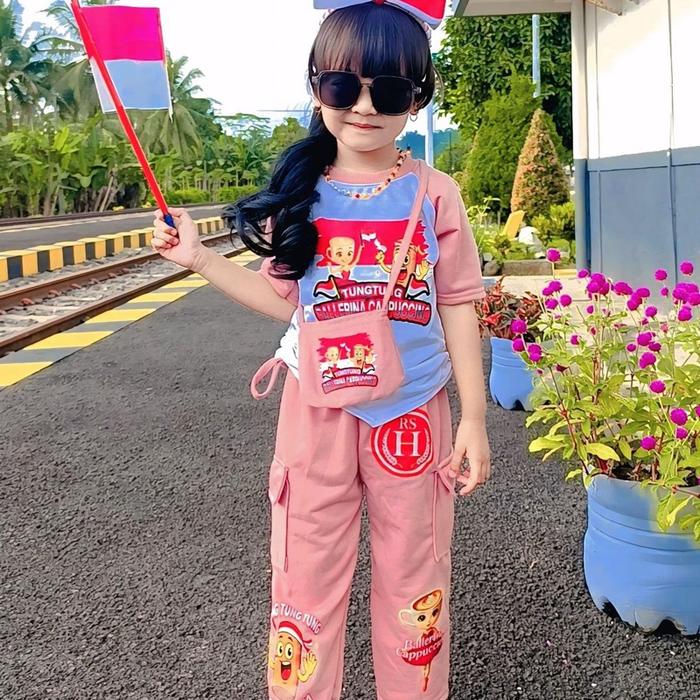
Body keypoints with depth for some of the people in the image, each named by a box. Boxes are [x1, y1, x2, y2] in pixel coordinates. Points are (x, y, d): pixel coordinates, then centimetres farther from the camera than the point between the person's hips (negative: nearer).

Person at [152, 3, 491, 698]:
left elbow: (457, 308, 0)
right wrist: (200, 259, -2)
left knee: (414, 583, 15)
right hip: (319, 408, 1)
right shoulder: (301, 193, -1)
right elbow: (287, 298, 6)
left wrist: (474, 417, -2)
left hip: (412, 412, 0)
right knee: (305, 580, 10)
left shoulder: (433, 193, -4)